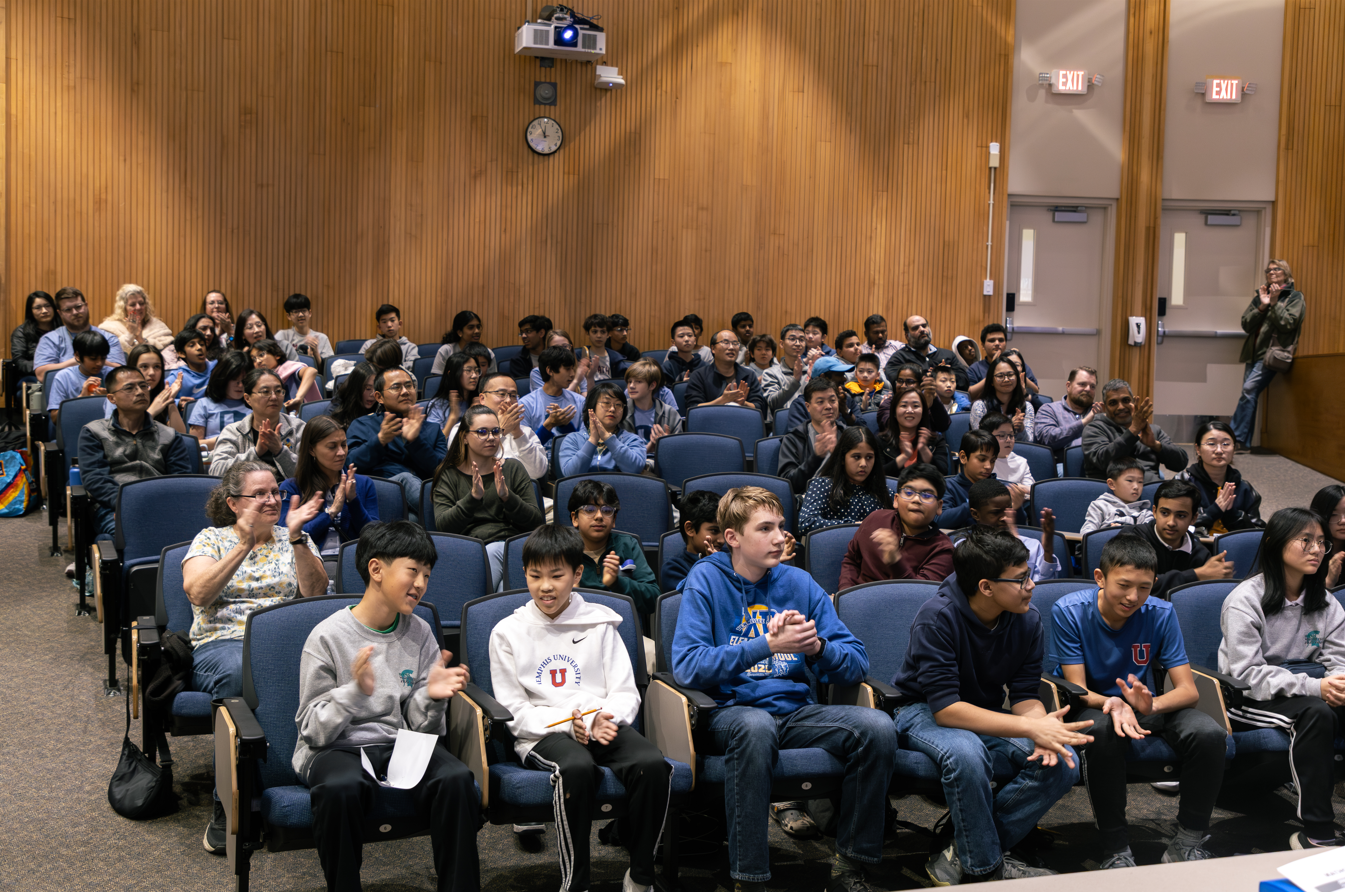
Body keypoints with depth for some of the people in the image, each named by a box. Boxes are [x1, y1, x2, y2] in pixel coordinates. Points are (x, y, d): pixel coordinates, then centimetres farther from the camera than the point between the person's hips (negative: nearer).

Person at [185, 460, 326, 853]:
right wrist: (245, 544, -13)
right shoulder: (211, 539, 14)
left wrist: (297, 540, -7)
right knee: (241, 673, -40)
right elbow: (197, 592, -6)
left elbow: (315, 592, 4)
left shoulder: (294, 540, 21)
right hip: (222, 643, -2)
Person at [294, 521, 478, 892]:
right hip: (336, 747, -3)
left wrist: (432, 698, -16)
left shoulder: (420, 634, 6)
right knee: (341, 788, -38)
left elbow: (422, 728, 6)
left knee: (457, 780, -28)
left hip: (401, 744, 3)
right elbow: (313, 730, -8)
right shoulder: (328, 636, -6)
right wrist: (354, 691, -25)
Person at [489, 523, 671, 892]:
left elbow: (626, 693, 10)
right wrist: (568, 723, -13)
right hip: (544, 734, -2)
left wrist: (605, 718, -14)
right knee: (577, 768, -38)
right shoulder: (508, 633, 9)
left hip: (603, 725, 2)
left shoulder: (599, 623, 14)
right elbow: (514, 712, 4)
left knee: (652, 764, -30)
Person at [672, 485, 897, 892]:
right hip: (731, 710, -4)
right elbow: (686, 667, -15)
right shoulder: (706, 580, -1)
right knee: (756, 726, -39)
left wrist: (818, 647, -14)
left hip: (796, 709, 4)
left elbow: (857, 663, 8)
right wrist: (767, 645, -21)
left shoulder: (798, 583, 11)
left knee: (878, 727, -22)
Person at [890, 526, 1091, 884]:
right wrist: (1029, 727, -39)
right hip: (924, 712, -6)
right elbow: (946, 708, -32)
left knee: (1062, 764, -19)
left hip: (987, 715, 6)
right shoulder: (937, 618, -27)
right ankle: (985, 867, -16)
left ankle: (962, 852, -11)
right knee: (965, 753, -40)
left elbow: (1025, 695, -4)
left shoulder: (1027, 620, -9)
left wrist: (1043, 729, -29)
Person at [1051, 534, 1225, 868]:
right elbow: (1077, 689, -18)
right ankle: (1115, 847, -24)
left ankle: (1188, 843, -9)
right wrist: (1114, 705, -41)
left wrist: (1151, 704, -38)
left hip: (1147, 704, 3)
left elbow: (1188, 690, -14)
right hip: (1092, 704, -3)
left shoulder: (1161, 614, -12)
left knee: (1209, 733, -26)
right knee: (1102, 731, -39)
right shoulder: (1069, 612, -18)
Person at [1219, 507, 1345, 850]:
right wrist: (1313, 686, -27)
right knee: (1315, 711, -35)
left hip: (1307, 689, 5)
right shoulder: (1246, 600, -8)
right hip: (1251, 701, -5)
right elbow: (1247, 673, -15)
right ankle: (1317, 832, -32)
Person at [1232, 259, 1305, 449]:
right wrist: (1262, 306, -5)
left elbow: (1288, 323, -8)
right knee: (1250, 396, 3)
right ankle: (1244, 443, 6)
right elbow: (1246, 324, 7)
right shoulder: (1260, 294, 18)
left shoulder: (1295, 297, 4)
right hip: (1255, 353, 6)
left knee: (1249, 389, -20)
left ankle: (1237, 439, -21)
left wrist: (1274, 303, -10)